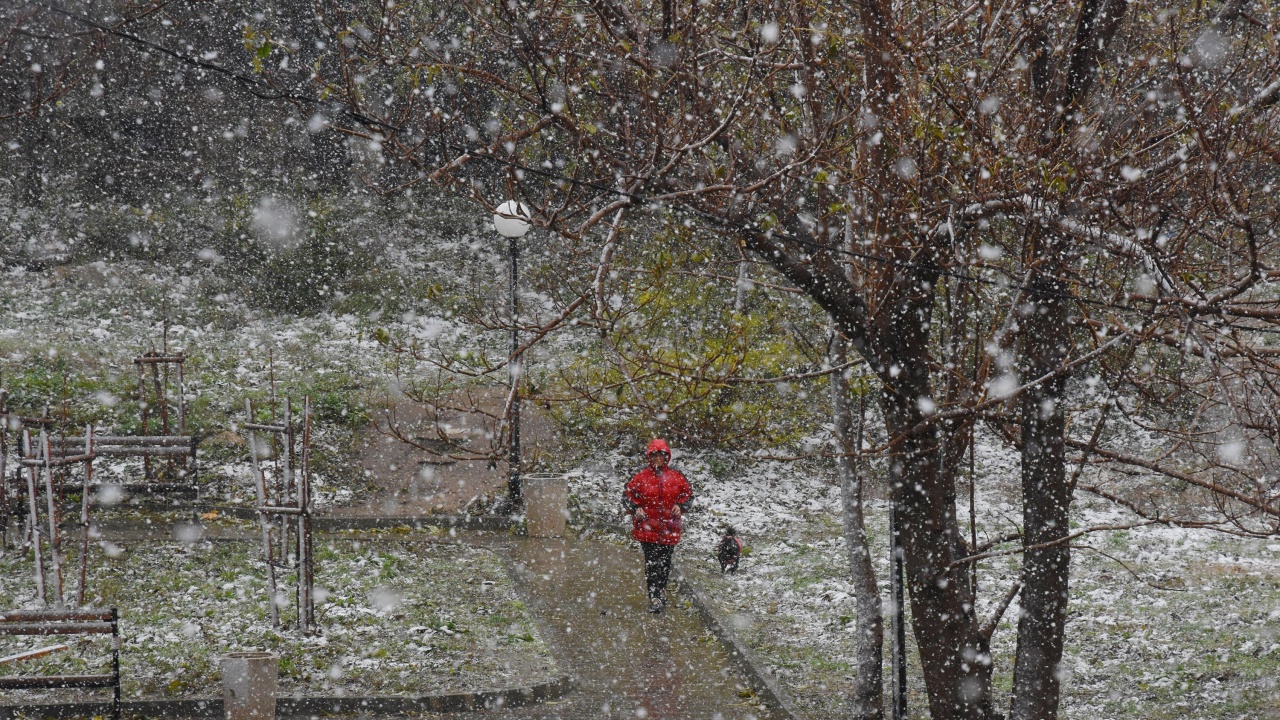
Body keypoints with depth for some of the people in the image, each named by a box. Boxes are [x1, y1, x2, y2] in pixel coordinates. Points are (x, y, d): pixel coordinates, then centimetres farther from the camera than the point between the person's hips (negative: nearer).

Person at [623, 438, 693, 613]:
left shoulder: (676, 477, 4)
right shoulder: (642, 477, 0)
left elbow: (688, 494, 14)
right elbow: (627, 495, 7)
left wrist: (681, 507, -4)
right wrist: (635, 508, -9)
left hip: (669, 529, 2)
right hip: (647, 527, -2)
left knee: (665, 563, 10)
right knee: (651, 563, -6)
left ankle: (661, 591, 31)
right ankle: (655, 598, -5)